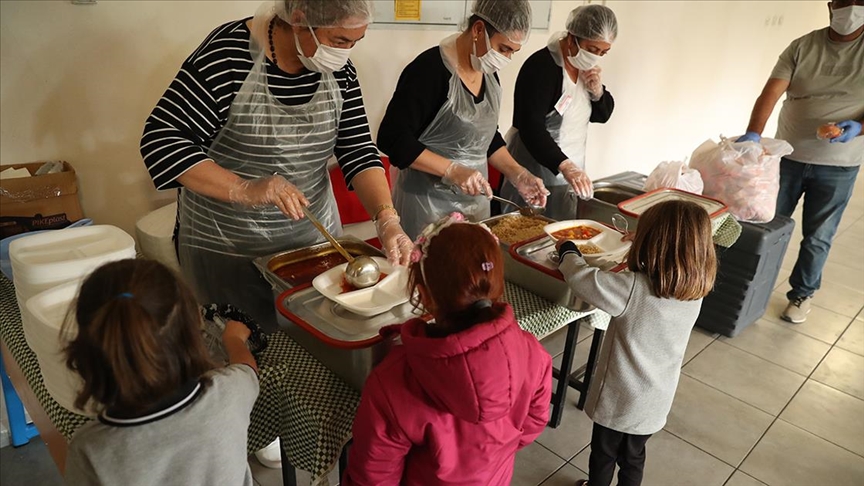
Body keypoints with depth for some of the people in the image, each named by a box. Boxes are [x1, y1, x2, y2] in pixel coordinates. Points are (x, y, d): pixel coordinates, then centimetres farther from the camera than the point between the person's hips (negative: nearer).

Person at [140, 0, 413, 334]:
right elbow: (161, 140, -19)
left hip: (313, 235, 5)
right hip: (225, 244, -4)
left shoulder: (338, 69, -4)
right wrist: (244, 190, -32)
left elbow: (358, 151, -5)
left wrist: (387, 220, -21)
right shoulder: (229, 53, -19)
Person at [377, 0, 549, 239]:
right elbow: (392, 139, -21)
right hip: (428, 201, -7)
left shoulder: (489, 74, 5)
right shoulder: (430, 69, -19)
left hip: (474, 199, 8)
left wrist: (517, 174, 1)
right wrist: (453, 170, -27)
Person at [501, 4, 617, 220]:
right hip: (533, 176, -8)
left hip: (566, 176, 8)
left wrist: (597, 91, -7)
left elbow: (603, 115, 15)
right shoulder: (541, 66, -19)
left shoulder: (586, 66, 6)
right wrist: (564, 165, -39)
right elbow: (530, 127, -28)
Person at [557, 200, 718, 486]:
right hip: (655, 401, 5)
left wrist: (568, 250, -4)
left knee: (603, 455, 23)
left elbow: (583, 279, -23)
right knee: (634, 457, 28)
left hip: (619, 399, -5)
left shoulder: (635, 289, -31)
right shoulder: (694, 292, -11)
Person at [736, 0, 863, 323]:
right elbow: (771, 93, -16)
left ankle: (802, 294, 26)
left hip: (838, 165, -1)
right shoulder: (802, 47, -3)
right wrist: (753, 134, -31)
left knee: (817, 237, 9)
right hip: (787, 156, 1)